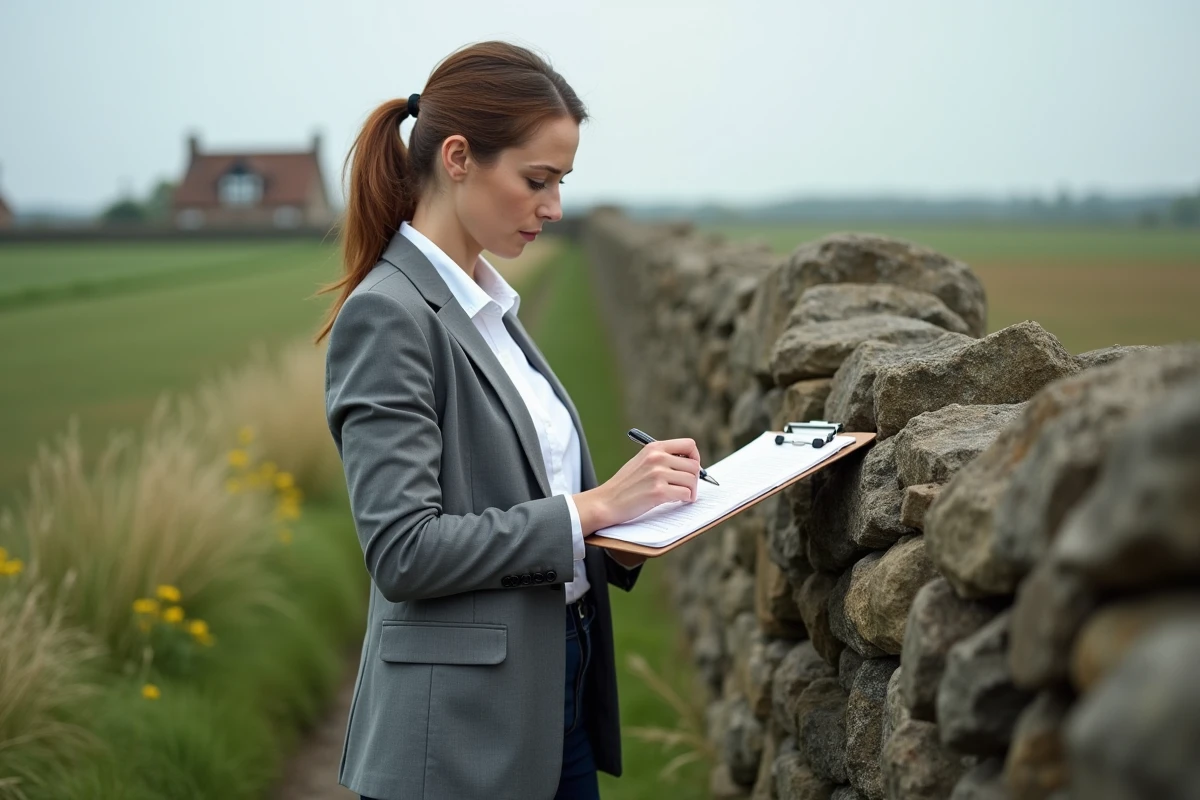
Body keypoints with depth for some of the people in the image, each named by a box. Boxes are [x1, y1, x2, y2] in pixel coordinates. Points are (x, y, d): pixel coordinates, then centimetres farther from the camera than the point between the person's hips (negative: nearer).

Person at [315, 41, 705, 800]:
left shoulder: (491, 305, 11)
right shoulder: (388, 316, -15)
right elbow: (404, 552, -22)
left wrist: (632, 516, 0)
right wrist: (592, 508, -20)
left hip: (560, 686, 8)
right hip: (465, 726, -8)